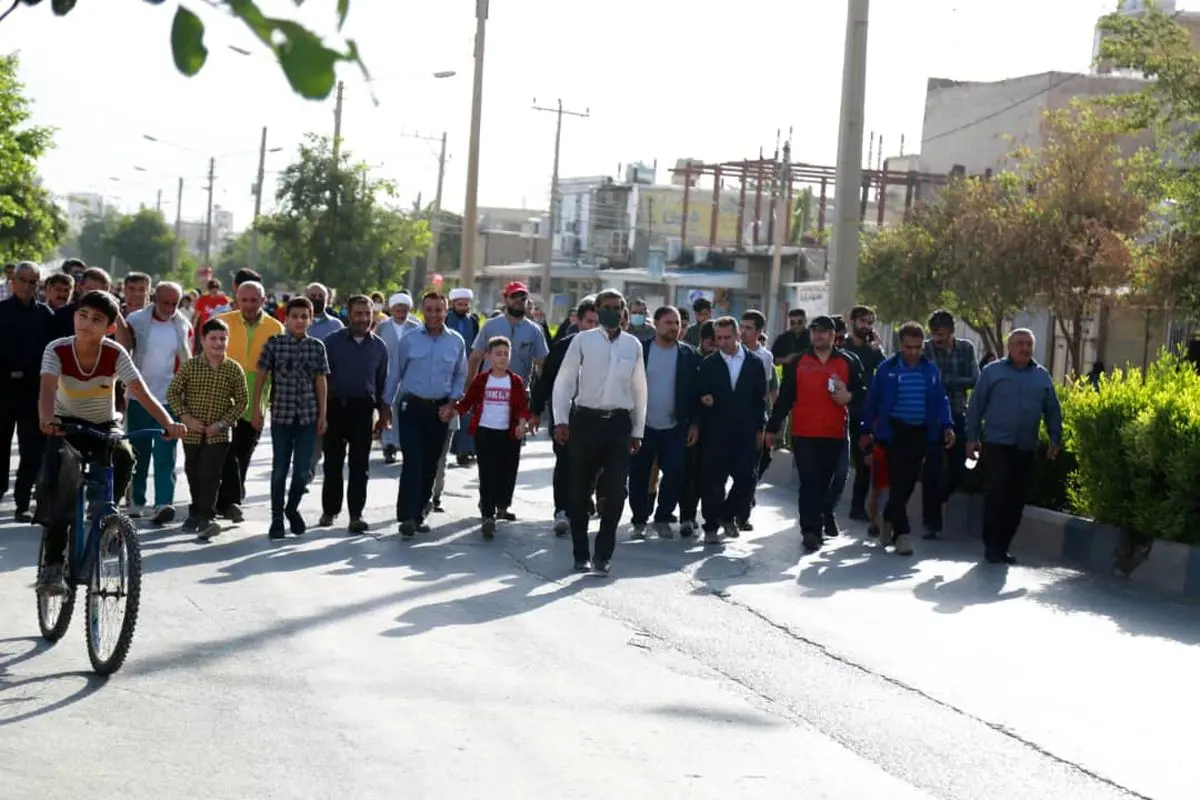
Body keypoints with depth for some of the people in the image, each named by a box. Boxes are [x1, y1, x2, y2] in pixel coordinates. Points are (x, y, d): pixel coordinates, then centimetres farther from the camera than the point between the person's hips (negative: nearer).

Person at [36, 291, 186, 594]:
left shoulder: (115, 354, -18)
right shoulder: (57, 350, -20)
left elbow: (142, 393, -27)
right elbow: (47, 390, -35)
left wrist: (169, 424, -44)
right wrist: (47, 420, -58)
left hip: (106, 425, 1)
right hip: (67, 425, -1)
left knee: (124, 458, -31)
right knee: (59, 468, -28)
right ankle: (52, 561, -23)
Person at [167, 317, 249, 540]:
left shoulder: (234, 369, -3)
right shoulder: (190, 366, -3)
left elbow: (242, 401, 0)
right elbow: (173, 392, 1)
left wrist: (222, 423, -10)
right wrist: (185, 417, -11)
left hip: (218, 434, -2)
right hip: (192, 432, 2)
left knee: (210, 475, -11)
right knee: (193, 474, 13)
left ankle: (206, 518, -14)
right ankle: (196, 512, 30)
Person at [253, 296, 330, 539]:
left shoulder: (317, 347, 4)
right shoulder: (274, 344, -1)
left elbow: (321, 382, 6)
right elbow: (261, 377, 3)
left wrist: (322, 414, 3)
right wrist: (257, 410, -1)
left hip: (308, 416, 1)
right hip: (281, 414, -1)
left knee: (303, 469, 4)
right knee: (280, 469, 4)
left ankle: (292, 508, 27)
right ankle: (277, 518, 13)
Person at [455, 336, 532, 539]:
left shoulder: (516, 381, 3)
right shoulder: (481, 380, 3)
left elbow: (523, 406, 0)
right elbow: (467, 402, 7)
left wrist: (522, 423, -17)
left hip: (509, 433, 1)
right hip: (484, 432, -1)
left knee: (507, 473, 7)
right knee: (487, 475, -4)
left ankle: (500, 504, 33)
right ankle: (488, 517, -5)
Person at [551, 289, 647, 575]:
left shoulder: (633, 345, 8)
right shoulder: (582, 340, 0)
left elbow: (639, 390, 13)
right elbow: (563, 381, 2)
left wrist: (638, 431, 13)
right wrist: (561, 420, -6)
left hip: (619, 423, 2)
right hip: (585, 420, -1)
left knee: (616, 492, -6)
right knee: (580, 491, 5)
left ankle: (603, 554, 4)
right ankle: (581, 554, 16)